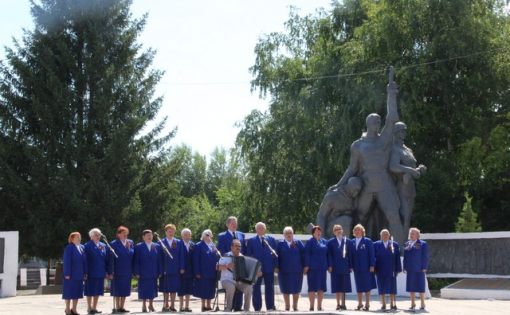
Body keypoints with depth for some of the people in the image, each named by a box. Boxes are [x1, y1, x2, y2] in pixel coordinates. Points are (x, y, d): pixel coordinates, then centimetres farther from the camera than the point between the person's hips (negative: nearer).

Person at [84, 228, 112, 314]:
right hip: (91, 273, -5)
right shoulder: (87, 246, -7)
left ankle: (94, 308, 19)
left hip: (100, 273, 5)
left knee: (97, 291, 10)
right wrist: (85, 272, -15)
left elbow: (107, 260, 10)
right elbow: (85, 260, -10)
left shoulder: (103, 246, 9)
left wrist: (109, 272, 7)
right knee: (90, 291, 3)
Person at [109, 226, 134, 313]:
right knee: (117, 290, 2)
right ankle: (117, 307, 10)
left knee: (125, 290, 9)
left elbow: (133, 257, 8)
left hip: (127, 271, 5)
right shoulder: (113, 244, -6)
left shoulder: (131, 243, 7)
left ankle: (122, 307, 16)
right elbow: (111, 259, -8)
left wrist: (133, 270, 0)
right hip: (117, 271, -5)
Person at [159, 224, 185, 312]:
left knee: (174, 288, 3)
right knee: (165, 289, 3)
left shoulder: (179, 242, 7)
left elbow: (181, 256, 5)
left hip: (175, 269, 1)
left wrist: (182, 268, -2)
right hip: (165, 269, -1)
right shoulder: (161, 242, 3)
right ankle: (165, 305, 10)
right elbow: (160, 257, 1)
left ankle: (172, 306, 10)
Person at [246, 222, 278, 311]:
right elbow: (248, 255, 2)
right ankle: (257, 308, 8)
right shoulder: (251, 241, 5)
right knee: (256, 288, 2)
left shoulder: (271, 239, 11)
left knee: (270, 288, 4)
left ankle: (270, 307, 10)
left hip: (269, 268, 1)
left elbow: (275, 253, 9)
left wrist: (275, 265, 0)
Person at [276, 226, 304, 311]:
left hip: (297, 270, 0)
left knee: (296, 289, 5)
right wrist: (277, 267, -7)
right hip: (284, 270, 0)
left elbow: (303, 254, 2)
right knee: (285, 289, 4)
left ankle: (295, 306, 17)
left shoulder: (298, 243, 6)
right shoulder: (280, 244, 5)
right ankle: (287, 306, 15)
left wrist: (304, 266, -5)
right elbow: (277, 256, 1)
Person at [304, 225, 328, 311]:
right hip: (312, 268, -5)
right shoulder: (310, 242, -2)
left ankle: (319, 306, 12)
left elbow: (327, 254, 15)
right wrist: (306, 266, -13)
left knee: (321, 287, 6)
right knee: (313, 287, -2)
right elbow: (306, 254, -7)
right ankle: (312, 306, 2)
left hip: (322, 268, 5)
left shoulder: (324, 242, 13)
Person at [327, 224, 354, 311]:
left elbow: (350, 254, 6)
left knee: (343, 286, 1)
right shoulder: (331, 242, 4)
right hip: (335, 267, -1)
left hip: (345, 267, 1)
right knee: (337, 286, 1)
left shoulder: (348, 242, 8)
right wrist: (330, 266, -8)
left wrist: (350, 266, 0)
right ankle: (338, 304, 7)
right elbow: (329, 255, 0)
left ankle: (343, 304, 6)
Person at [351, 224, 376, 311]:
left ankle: (367, 304, 8)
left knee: (367, 287, 1)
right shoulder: (352, 242, 8)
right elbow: (351, 254, 10)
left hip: (366, 268, -4)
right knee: (359, 287, 8)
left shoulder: (367, 241, -3)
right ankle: (359, 304, 17)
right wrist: (351, 266, 3)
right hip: (356, 268, 4)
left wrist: (372, 266, -11)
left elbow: (371, 254, -6)